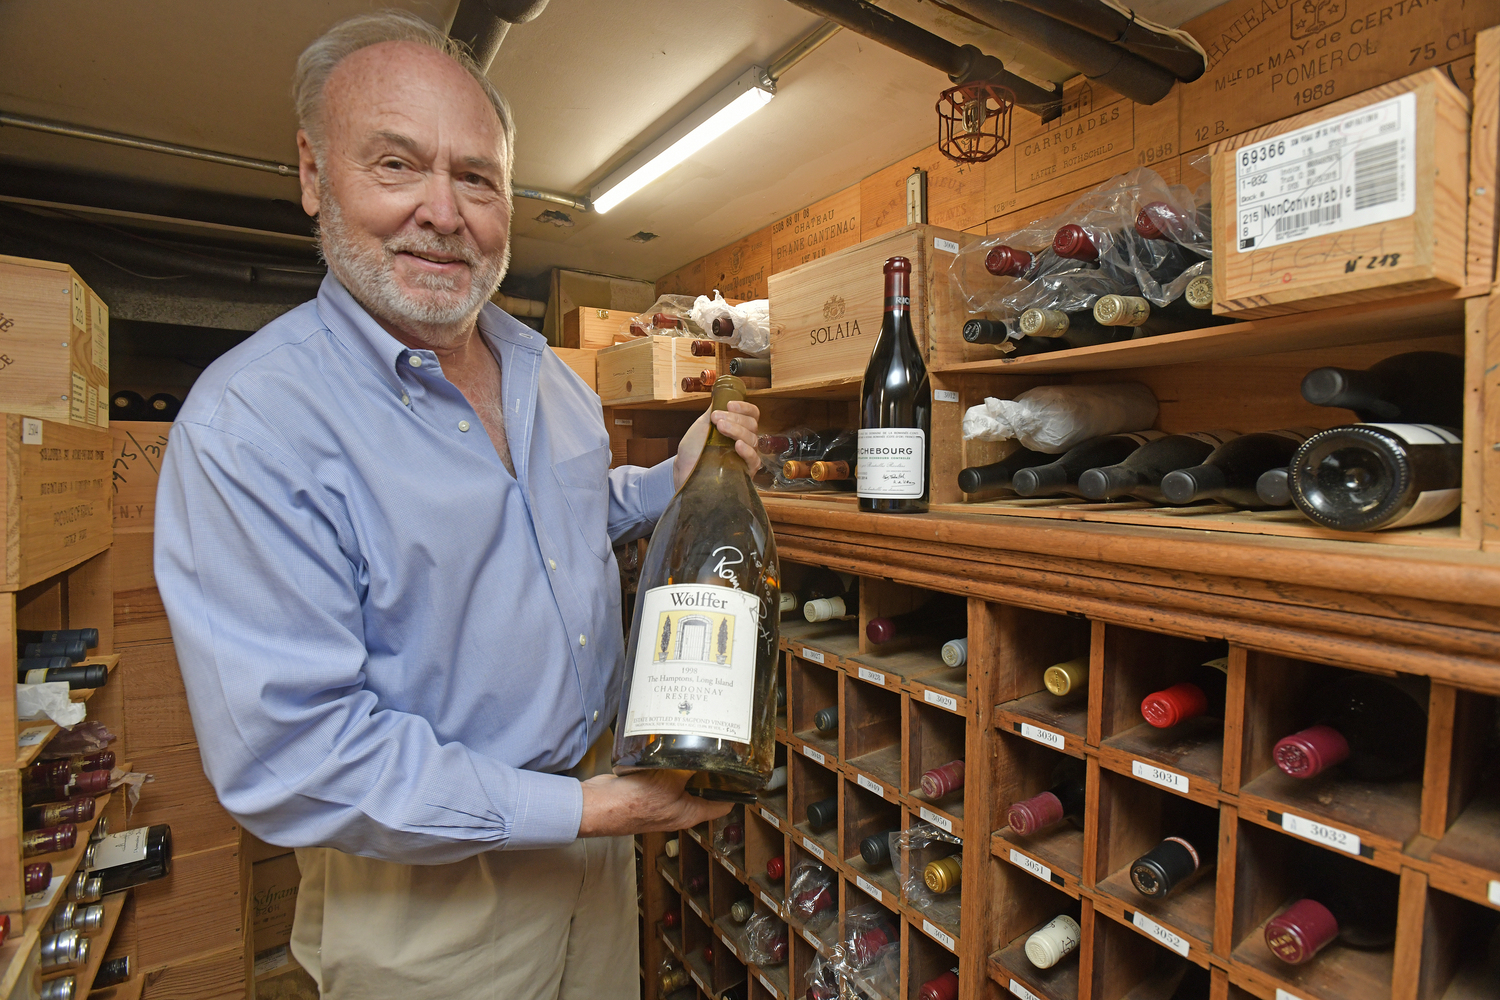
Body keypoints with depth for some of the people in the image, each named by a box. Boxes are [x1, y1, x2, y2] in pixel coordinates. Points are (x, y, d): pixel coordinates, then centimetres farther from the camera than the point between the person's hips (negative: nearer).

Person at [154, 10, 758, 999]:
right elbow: (289, 754, -24)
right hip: (430, 892, -6)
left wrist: (678, 478, -3)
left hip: (597, 793, 7)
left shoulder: (547, 373, 1)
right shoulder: (248, 425, -22)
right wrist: (580, 809, -24)